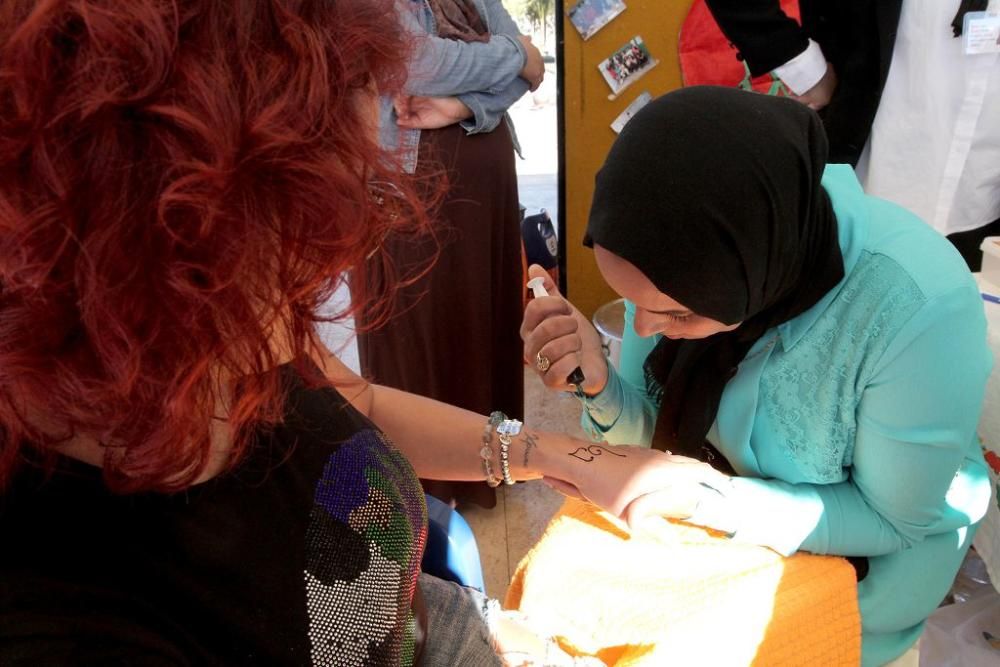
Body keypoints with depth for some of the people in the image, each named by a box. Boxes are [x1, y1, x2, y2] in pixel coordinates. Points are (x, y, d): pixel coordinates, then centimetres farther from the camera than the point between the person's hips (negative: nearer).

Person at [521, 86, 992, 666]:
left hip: (867, 549, -3)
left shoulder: (921, 310, -36)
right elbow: (655, 431, -10)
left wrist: (699, 498, -33)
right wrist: (599, 384, -32)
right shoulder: (683, 253, -22)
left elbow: (892, 519, -20)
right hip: (716, 509, 4)